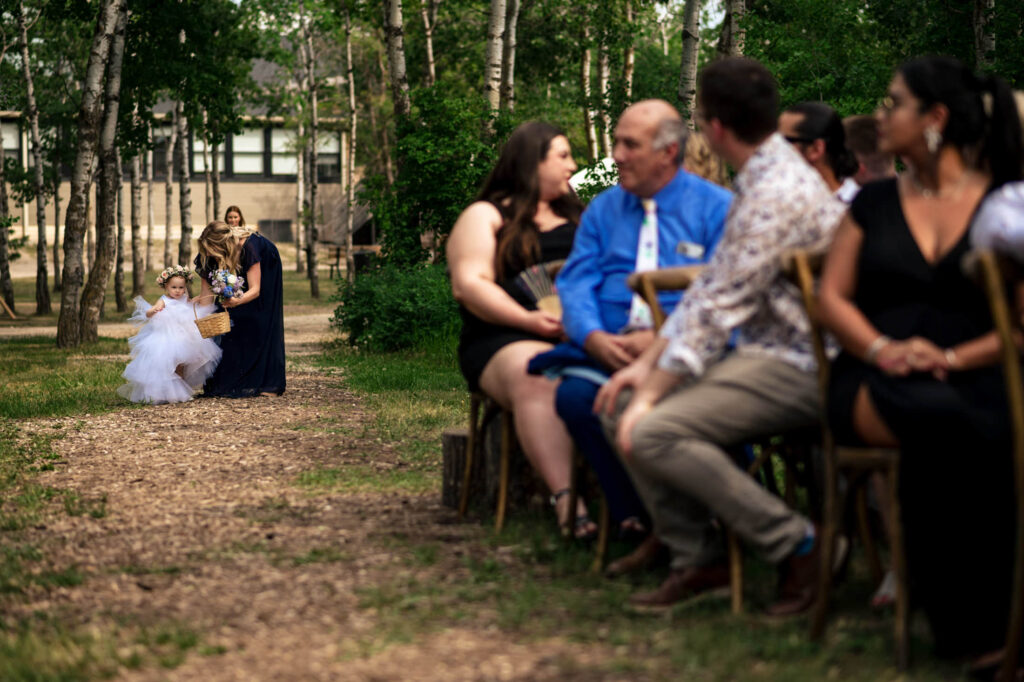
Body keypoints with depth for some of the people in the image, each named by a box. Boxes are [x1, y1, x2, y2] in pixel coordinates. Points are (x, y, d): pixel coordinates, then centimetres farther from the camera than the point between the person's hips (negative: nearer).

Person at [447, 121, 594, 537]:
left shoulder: (576, 218, 31)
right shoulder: (486, 217, 15)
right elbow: (469, 284, 1)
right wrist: (530, 320, -14)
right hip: (504, 341, -3)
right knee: (537, 376, -40)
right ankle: (565, 500, -50)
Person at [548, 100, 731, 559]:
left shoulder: (716, 208, 6)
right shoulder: (603, 209, 19)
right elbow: (576, 284, 7)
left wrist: (661, 340, -20)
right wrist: (595, 338, -15)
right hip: (608, 349, 3)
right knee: (575, 394, -29)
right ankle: (634, 518, -16)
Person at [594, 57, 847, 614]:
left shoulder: (776, 194, -19)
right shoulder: (763, 178, 14)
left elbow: (719, 308, -20)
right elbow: (710, 286, 17)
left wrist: (653, 395, -15)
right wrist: (648, 364, 11)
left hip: (798, 369, -10)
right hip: (767, 353, 10)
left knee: (651, 432, -23)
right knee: (623, 409, 4)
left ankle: (797, 546, -13)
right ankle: (696, 561, 5)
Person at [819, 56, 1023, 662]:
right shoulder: (875, 203, 20)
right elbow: (832, 297, 13)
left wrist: (953, 358, -13)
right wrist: (880, 348, -7)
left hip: (975, 378, -1)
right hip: (876, 383, 1)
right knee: (935, 415, -37)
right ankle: (959, 619, -28)